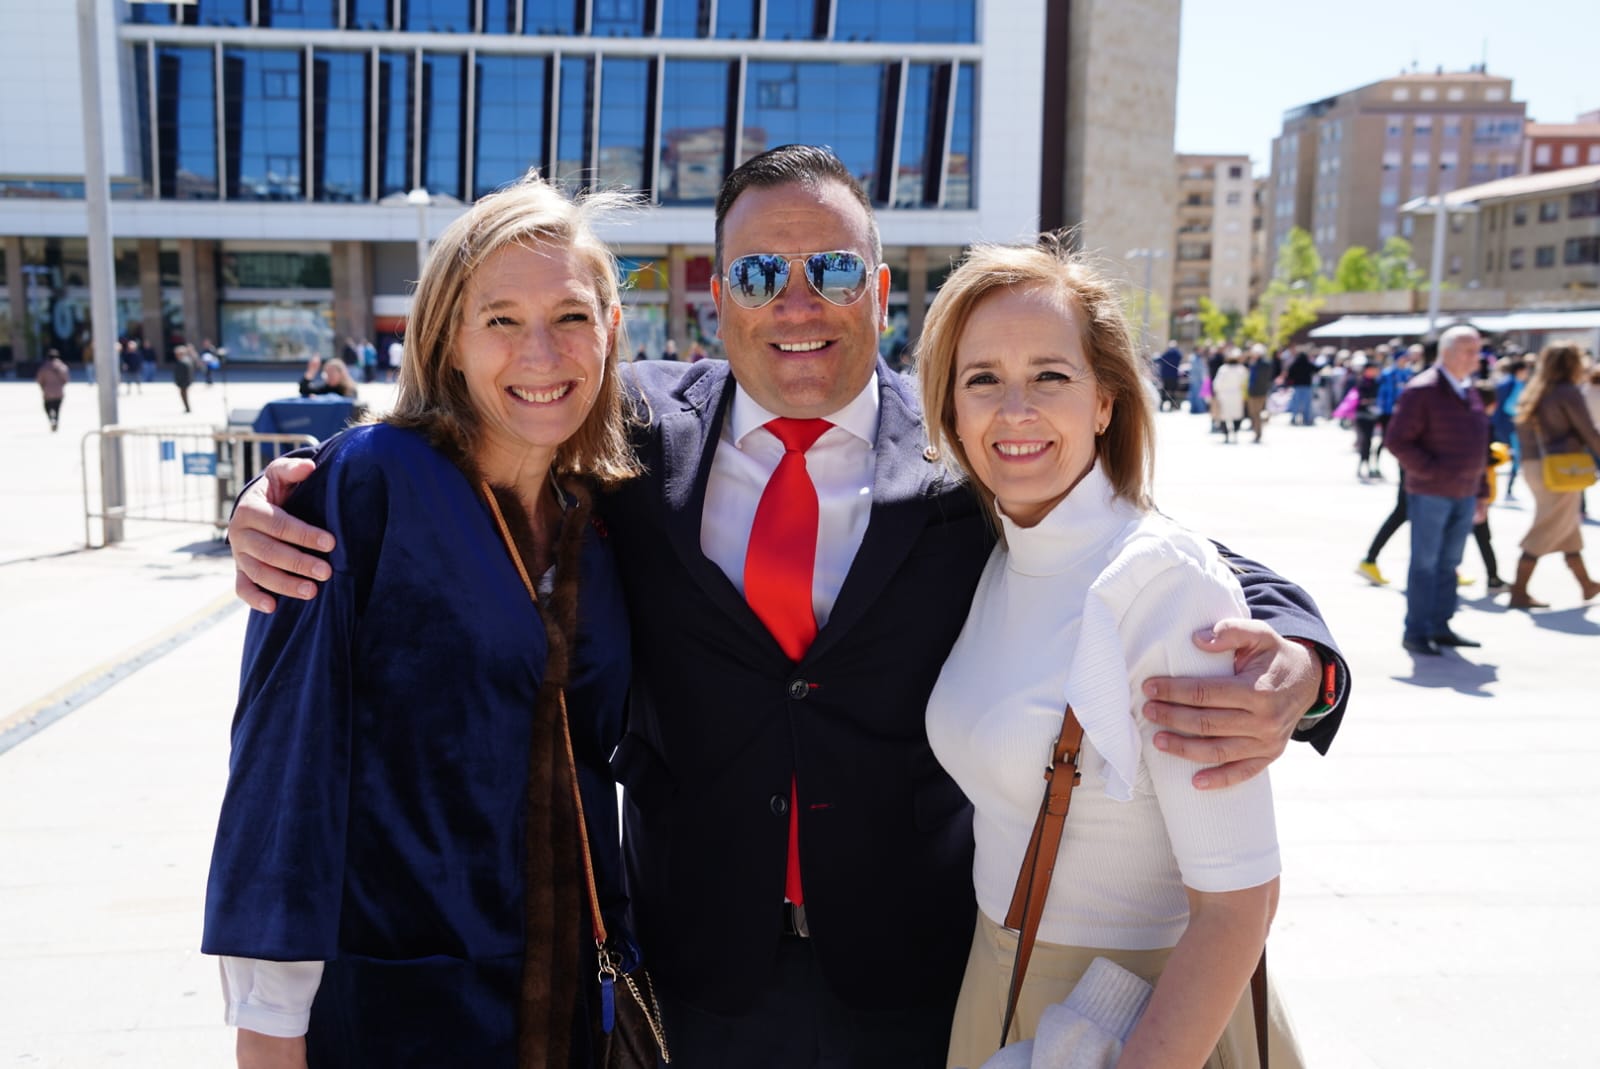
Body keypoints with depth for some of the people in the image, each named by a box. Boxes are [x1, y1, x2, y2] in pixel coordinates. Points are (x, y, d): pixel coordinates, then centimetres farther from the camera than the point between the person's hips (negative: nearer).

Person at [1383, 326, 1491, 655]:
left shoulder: (1469, 391, 14)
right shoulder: (1422, 390, -11)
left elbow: (1476, 446, 19)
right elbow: (1398, 440, -14)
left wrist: (1482, 492, 16)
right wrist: (1432, 472, -19)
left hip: (1464, 494, 7)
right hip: (1430, 493, -7)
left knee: (1449, 563, 11)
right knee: (1425, 563, -1)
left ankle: (1440, 627, 20)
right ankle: (1416, 632, 6)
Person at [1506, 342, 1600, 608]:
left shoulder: (1533, 393, 13)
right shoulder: (1568, 392, -10)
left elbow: (1522, 430, 12)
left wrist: (1530, 459, 12)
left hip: (1534, 467, 8)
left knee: (1569, 527, 19)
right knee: (1547, 531, -3)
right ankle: (1519, 593, -5)